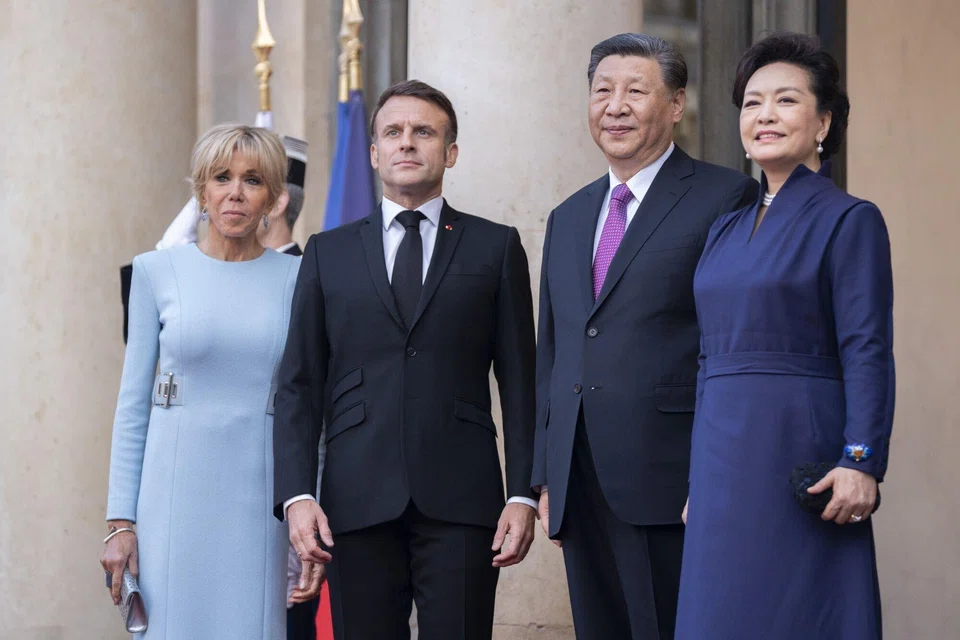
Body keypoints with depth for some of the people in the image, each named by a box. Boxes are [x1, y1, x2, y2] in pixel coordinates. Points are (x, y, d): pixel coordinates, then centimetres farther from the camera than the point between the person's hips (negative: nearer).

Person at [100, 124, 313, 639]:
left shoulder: (297, 278, 5)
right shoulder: (157, 272, 4)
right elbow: (133, 402, 5)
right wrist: (120, 520, -1)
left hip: (263, 495, 1)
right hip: (178, 492, 0)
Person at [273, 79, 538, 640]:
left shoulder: (496, 247, 10)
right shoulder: (328, 253, 14)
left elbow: (519, 383, 7)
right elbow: (299, 388, 9)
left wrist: (523, 494, -2)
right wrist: (297, 496, -3)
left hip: (461, 503, -1)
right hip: (358, 504, 1)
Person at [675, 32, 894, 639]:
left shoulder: (849, 220, -4)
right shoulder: (727, 228, 16)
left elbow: (869, 355, -10)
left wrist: (862, 463, -19)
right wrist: (697, 477, 16)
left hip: (799, 450, -7)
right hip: (723, 457, 7)